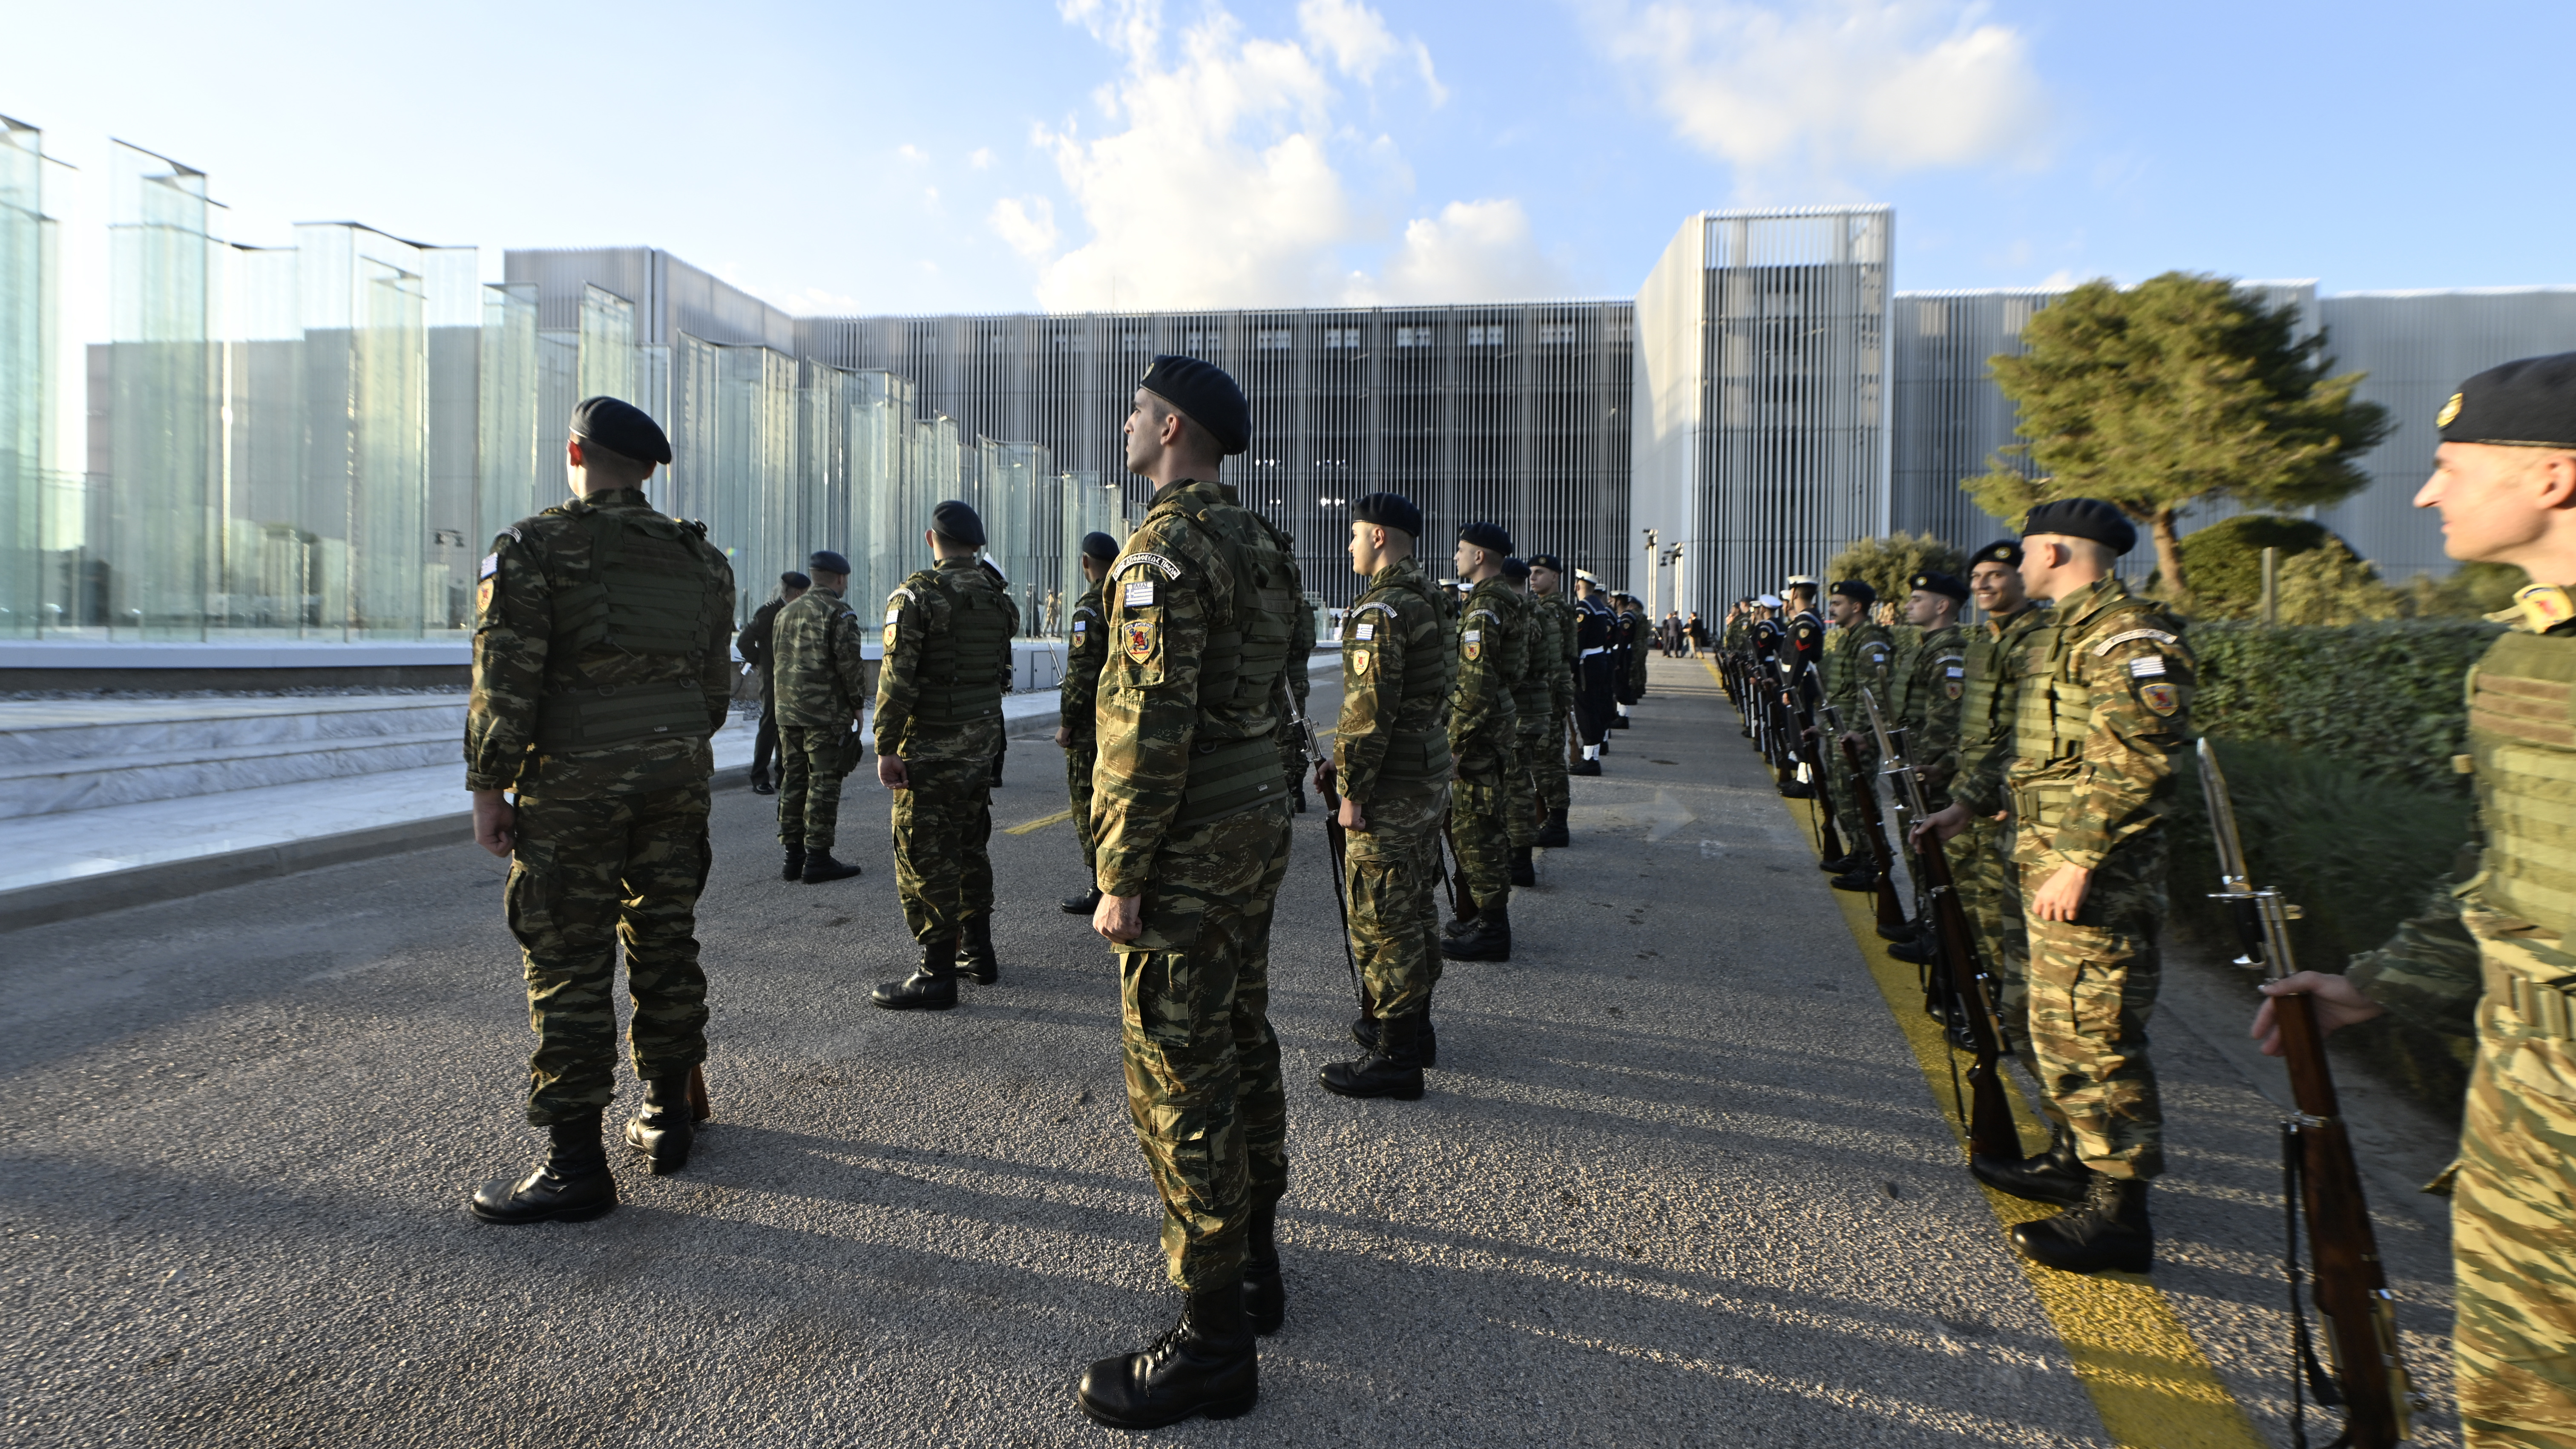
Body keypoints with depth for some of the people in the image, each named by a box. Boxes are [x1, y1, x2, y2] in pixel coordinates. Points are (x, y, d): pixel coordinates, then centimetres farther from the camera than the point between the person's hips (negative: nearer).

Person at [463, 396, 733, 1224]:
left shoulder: (532, 548, -7)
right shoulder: (698, 558, 8)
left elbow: (505, 682, -13)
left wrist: (489, 787, -6)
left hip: (574, 784, -5)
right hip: (677, 777, 5)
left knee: (569, 966, -1)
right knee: (666, 945, 14)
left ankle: (576, 1164, 3)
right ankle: (667, 1119, 25)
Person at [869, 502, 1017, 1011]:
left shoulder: (918, 595, -13)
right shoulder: (998, 597, 8)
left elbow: (898, 678, -17)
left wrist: (886, 746, -13)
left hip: (933, 746, -7)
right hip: (983, 741, 7)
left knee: (925, 858, -2)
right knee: (970, 848, 18)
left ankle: (937, 975, 1)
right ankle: (978, 953, 27)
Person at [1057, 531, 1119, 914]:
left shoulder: (1091, 607, -15)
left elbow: (1081, 672, -20)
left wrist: (1066, 723, -14)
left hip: (1092, 725, -8)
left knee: (1089, 807, -1)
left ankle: (1100, 889, 2)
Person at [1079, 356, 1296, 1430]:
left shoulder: (1168, 548, -17)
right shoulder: (1259, 542, 12)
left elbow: (1152, 725, -22)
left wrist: (1121, 877, -18)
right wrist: (1259, 807, 21)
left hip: (1191, 847, -10)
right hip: (1260, 821, 10)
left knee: (1179, 1074, -2)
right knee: (1241, 1041, 18)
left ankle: (1215, 1340, 8)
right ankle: (1252, 1258, 34)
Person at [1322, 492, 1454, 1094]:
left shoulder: (1380, 609, -19)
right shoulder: (1429, 599, 13)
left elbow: (1369, 709, -23)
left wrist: (1353, 789, -17)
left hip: (1392, 787, -10)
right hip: (1432, 774, 10)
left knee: (1381, 917, -3)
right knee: (1415, 908, 19)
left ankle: (1395, 1057, 4)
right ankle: (1415, 1026, 32)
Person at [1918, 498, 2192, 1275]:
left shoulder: (2129, 636, -15)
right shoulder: (2073, 631, 18)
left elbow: (2134, 766, -24)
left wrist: (2077, 862, -26)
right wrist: (1970, 803, 23)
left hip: (2094, 878, -11)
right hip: (2051, 863, 11)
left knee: (2089, 1034, -7)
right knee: (2059, 1023, 19)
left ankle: (2118, 1212, 2)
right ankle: (2078, 1160, 33)